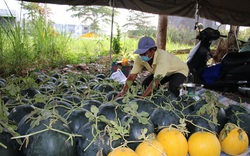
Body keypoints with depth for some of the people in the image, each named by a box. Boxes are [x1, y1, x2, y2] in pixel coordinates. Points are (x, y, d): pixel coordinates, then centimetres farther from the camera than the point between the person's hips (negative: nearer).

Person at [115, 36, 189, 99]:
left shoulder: (162, 57, -43)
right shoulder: (140, 58, -24)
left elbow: (156, 80, -48)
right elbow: (132, 76, -23)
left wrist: (142, 98, -52)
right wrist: (123, 91, -37)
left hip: (179, 70, -6)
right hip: (165, 73, 6)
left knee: (172, 87, -34)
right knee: (145, 84, -10)